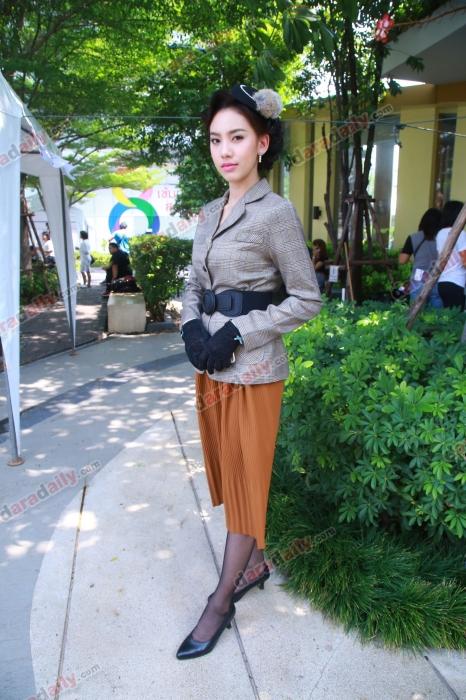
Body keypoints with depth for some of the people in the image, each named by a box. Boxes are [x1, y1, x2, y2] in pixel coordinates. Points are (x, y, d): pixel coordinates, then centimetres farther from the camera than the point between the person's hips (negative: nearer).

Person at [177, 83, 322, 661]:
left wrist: (237, 333, -17)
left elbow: (306, 299, -11)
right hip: (209, 366, 8)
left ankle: (220, 603, 23)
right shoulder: (210, 213, 10)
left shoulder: (276, 212, -12)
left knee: (246, 480, 7)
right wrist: (192, 327, -5)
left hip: (253, 370, -7)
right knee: (229, 474, 18)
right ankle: (255, 563, 40)